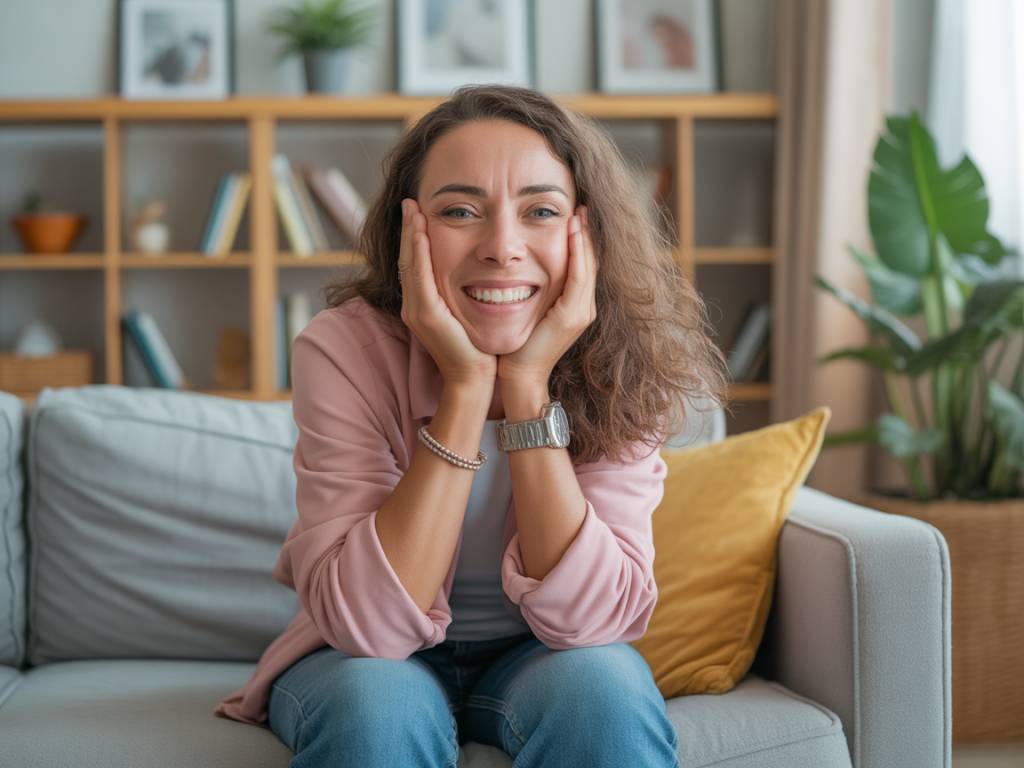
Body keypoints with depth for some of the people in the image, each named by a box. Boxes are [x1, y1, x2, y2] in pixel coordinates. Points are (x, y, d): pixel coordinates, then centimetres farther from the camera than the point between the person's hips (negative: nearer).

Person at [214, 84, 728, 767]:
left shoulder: (621, 370, -16)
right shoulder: (343, 351, -21)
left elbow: (591, 619, -24)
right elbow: (367, 622, -27)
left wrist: (528, 386, -30)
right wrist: (466, 386, -32)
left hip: (539, 659, 2)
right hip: (369, 660, -1)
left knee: (605, 687, -30)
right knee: (377, 705, -33)